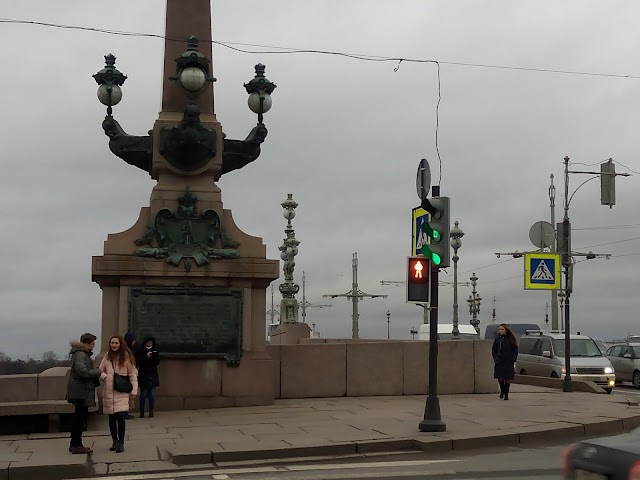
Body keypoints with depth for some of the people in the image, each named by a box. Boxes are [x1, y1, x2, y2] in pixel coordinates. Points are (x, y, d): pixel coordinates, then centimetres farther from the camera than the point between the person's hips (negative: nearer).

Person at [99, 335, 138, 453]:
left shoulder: (126, 356, -3)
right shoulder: (107, 356, 6)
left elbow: (132, 374, -1)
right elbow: (100, 370, 16)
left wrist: (134, 390, -6)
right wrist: (104, 376, -5)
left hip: (122, 393, -3)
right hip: (109, 392, 3)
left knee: (120, 418, -13)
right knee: (111, 418, 9)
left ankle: (121, 443, -1)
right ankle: (115, 441, 23)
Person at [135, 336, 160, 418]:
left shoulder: (155, 351, 9)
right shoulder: (140, 352, -3)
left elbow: (157, 362, 7)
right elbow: (137, 362, -12)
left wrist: (155, 356, -11)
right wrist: (146, 357, -18)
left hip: (153, 376, 3)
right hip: (143, 376, -3)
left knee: (152, 394, 2)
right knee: (143, 394, -4)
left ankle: (151, 411, 9)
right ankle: (142, 412, 4)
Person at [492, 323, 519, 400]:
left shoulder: (510, 340, -2)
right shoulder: (497, 340, 6)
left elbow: (515, 351, 2)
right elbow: (494, 350, 13)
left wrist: (512, 359, -9)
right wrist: (495, 358, -1)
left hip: (508, 362, -2)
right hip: (499, 362, 3)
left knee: (507, 378, -1)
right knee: (500, 378, 3)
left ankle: (506, 394, 8)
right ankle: (502, 391, 26)